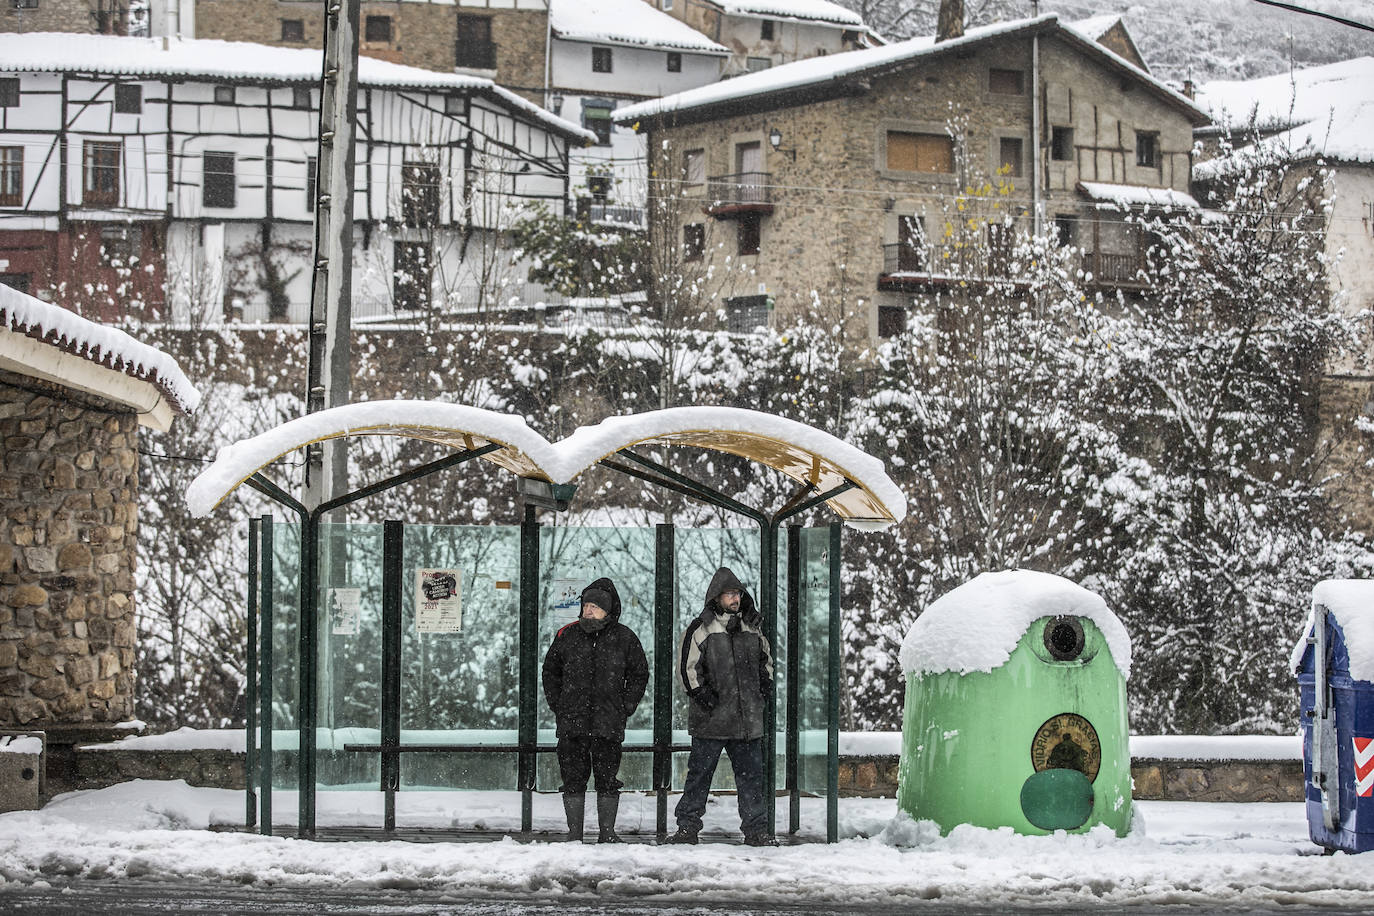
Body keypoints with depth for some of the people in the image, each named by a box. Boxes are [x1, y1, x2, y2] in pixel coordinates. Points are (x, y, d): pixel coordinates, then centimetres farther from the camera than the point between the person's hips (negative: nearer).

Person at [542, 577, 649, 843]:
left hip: (609, 722, -1)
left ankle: (607, 832, 9)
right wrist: (557, 705, 8)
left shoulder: (624, 638, 3)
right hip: (572, 721, 1)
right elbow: (551, 671, 17)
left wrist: (625, 708, 3)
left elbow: (639, 674, 12)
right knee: (573, 777, 1)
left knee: (608, 778, 1)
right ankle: (574, 833, 7)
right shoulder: (567, 636, 6)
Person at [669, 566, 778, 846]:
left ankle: (756, 828, 10)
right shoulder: (701, 628, -2)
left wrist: (765, 679, 12)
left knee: (751, 773, 5)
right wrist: (700, 692, -13)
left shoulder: (751, 627, 13)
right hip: (711, 718, -4)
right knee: (700, 772, 0)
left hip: (748, 717, 4)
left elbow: (765, 657, 29)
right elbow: (687, 667, -2)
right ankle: (687, 826, 8)